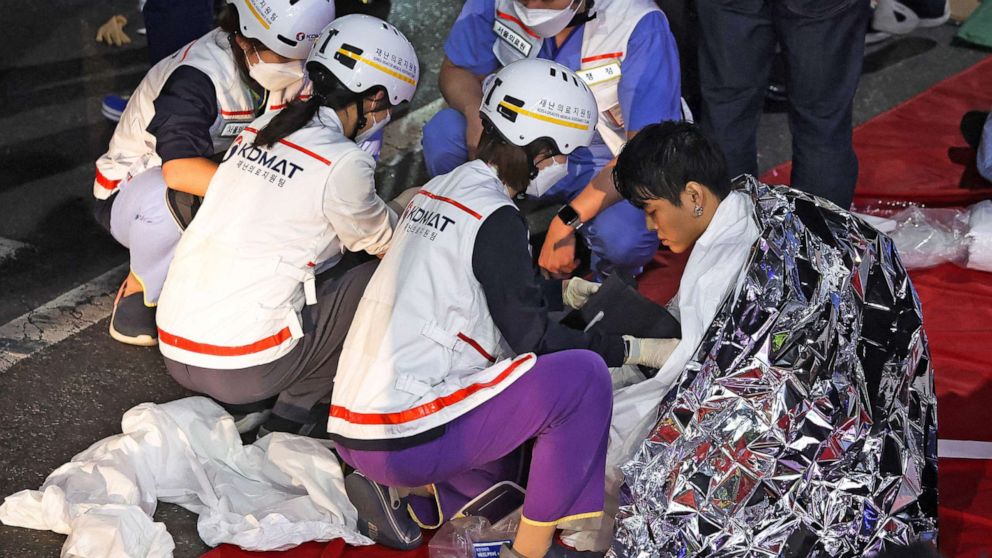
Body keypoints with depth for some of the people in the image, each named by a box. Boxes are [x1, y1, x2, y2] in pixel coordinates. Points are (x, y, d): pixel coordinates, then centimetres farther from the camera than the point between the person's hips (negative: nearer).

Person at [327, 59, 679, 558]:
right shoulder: (495, 219, -14)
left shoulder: (437, 191, 12)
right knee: (583, 376, -9)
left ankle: (403, 494, 11)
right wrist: (635, 350, 0)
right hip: (406, 438, -9)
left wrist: (564, 292, 27)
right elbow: (533, 338, -9)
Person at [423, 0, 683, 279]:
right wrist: (476, 112, -27)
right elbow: (457, 69, -1)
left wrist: (566, 221, -37)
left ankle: (611, 277, 4)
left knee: (625, 239, -36)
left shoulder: (641, 27, -28)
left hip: (609, 165, -4)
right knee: (443, 133, -22)